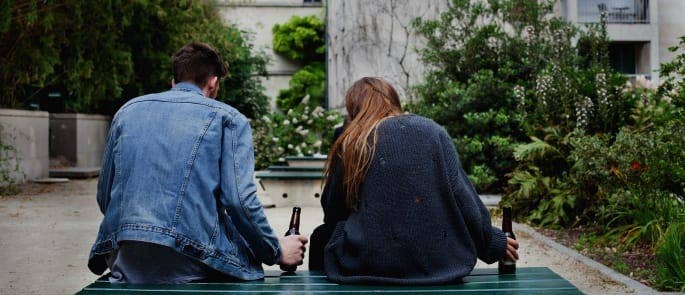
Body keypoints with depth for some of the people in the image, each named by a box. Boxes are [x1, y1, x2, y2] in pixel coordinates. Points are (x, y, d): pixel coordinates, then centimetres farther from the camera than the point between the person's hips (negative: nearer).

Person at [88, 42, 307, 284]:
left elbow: (104, 197, 20)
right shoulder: (228, 118, 4)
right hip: (189, 266, -5)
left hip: (125, 264, 5)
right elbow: (239, 200, -7)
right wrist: (276, 252, 6)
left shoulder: (128, 110, 17)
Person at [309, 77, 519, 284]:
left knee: (320, 238, 25)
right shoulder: (431, 131, 5)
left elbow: (333, 213, 11)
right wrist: (493, 243, 12)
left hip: (369, 264, -2)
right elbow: (462, 195, 1)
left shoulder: (350, 143, 3)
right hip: (435, 266, 2)